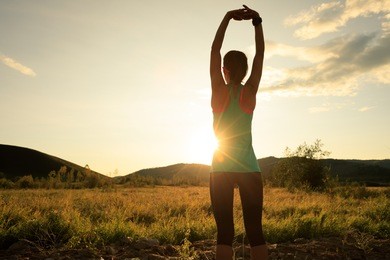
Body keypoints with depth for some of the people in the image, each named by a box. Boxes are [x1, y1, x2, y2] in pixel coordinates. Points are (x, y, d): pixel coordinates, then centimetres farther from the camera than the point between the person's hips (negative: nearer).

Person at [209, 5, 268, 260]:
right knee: (255, 230, 6)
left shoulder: (220, 90, -3)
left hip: (222, 168, -1)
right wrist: (257, 21, 5)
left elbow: (214, 50, 3)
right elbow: (260, 54, 8)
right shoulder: (250, 91, 0)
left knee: (225, 231, 2)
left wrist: (227, 18, 5)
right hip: (249, 167, 1)